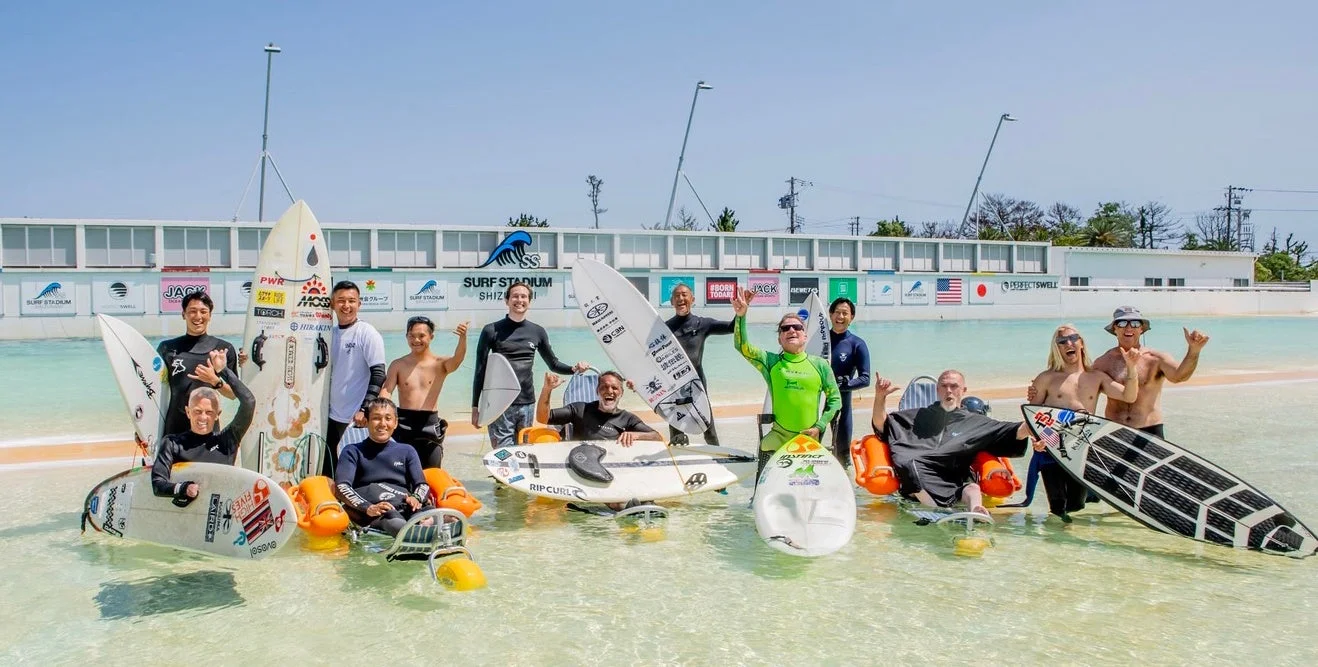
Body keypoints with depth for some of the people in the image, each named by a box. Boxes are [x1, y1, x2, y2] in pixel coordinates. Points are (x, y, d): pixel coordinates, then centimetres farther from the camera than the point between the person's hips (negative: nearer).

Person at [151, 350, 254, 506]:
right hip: (185, 508, 0)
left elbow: (248, 402, 5)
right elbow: (158, 484, 4)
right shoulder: (173, 442, 13)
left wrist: (224, 371, 6)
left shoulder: (225, 440, 14)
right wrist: (184, 488, -18)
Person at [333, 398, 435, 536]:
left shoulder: (407, 452, 27)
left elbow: (422, 484, 13)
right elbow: (342, 487, 1)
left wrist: (416, 498, -14)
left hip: (405, 506, 4)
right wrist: (368, 508, -20)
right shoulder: (353, 451, 18)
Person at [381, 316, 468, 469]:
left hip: (430, 425, -1)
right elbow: (386, 391, -3)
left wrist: (463, 338, -40)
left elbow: (457, 359, -19)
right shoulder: (398, 365, 6)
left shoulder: (440, 364, 2)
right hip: (403, 426, 1)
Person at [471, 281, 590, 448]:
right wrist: (475, 406, -1)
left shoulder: (537, 331, 8)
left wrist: (574, 369, -5)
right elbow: (480, 370, 2)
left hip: (527, 404, 3)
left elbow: (553, 364, 15)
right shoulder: (492, 331, 0)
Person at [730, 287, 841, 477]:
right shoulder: (770, 361, 2)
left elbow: (835, 399, 7)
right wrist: (740, 316, -25)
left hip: (810, 438, 1)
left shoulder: (820, 364, 4)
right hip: (778, 437, -1)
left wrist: (820, 427, -4)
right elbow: (742, 346, -11)